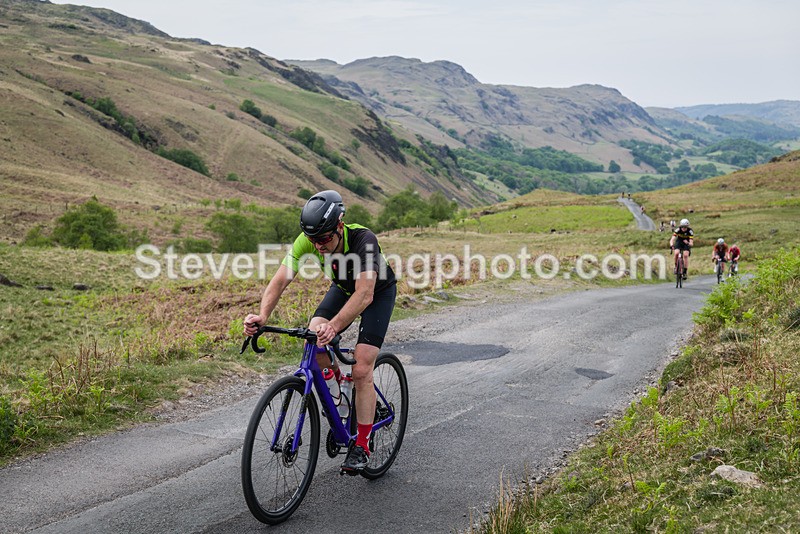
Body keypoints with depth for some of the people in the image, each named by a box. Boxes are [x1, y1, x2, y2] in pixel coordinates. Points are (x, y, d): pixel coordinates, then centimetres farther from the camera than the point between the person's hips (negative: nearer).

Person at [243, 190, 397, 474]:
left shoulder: (363, 239, -39)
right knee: (313, 338, -21)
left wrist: (333, 326, -61)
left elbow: (364, 294, -47)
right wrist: (262, 315, -48)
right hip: (343, 288, 5)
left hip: (378, 292, -5)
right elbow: (280, 280, -30)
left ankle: (361, 445, -3)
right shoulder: (307, 241, -26)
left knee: (361, 371, -15)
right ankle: (337, 379, 12)